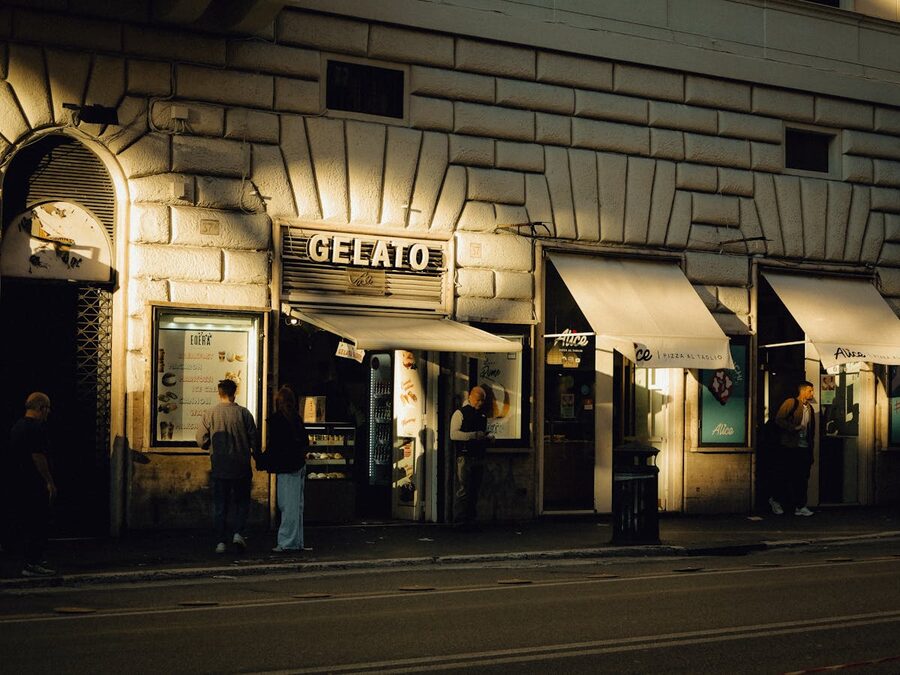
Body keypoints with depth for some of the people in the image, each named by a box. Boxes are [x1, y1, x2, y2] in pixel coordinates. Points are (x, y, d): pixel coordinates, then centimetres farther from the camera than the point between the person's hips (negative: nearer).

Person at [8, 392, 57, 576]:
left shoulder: (16, 427, 15)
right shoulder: (36, 428, -16)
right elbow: (38, 457, -21)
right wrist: (50, 482, -17)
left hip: (21, 483, 10)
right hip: (36, 485, -10)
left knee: (26, 523, 16)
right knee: (37, 525, -7)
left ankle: (33, 560, 24)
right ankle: (32, 564, -7)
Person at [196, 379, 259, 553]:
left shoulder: (209, 414, -4)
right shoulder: (243, 413, -6)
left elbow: (201, 441, -3)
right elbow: (254, 439, -4)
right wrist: (256, 454, 13)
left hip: (219, 468, 1)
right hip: (241, 467, -1)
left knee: (220, 506, 8)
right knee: (242, 502, 13)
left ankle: (221, 541, 5)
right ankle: (238, 533, -4)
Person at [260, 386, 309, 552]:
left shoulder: (276, 420, -13)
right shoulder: (297, 419, 8)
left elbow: (273, 446, -14)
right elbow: (306, 442, 14)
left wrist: (262, 462, -4)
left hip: (286, 468, -7)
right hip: (299, 466, 7)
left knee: (288, 505, -5)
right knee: (296, 504, 12)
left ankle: (287, 542, -3)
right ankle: (297, 541, 17)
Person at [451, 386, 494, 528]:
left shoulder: (482, 415, 18)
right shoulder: (460, 413, -2)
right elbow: (453, 434, -12)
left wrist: (489, 437, 7)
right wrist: (474, 435, -18)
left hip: (479, 457, 7)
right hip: (465, 457, -7)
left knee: (475, 492, 9)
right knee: (463, 491, -9)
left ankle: (470, 520, 14)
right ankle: (459, 521, -6)